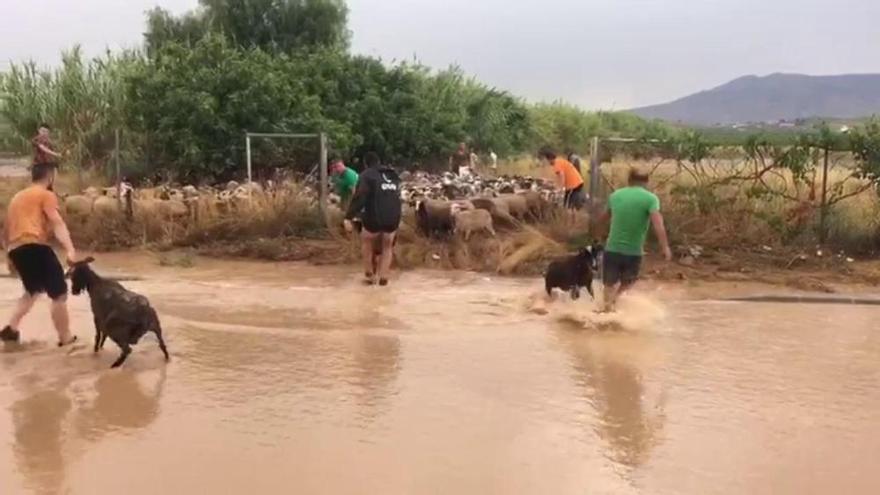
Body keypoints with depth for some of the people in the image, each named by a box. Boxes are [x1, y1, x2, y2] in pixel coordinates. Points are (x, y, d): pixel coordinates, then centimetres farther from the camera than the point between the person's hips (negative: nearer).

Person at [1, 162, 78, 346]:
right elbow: (57, 223, -12)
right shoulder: (46, 195, 4)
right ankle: (65, 338, 3)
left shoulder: (17, 197, 27)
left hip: (16, 249, 8)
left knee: (33, 290, 27)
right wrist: (70, 250, -24)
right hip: (35, 246, -8)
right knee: (59, 293, 0)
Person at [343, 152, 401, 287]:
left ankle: (370, 274, 24)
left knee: (367, 242, 23)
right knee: (387, 247, 25)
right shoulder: (393, 175, 17)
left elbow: (359, 198, -14)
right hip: (393, 219, 4)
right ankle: (383, 277, 17)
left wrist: (349, 217, -17)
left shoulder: (367, 175, -1)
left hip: (373, 219, -4)